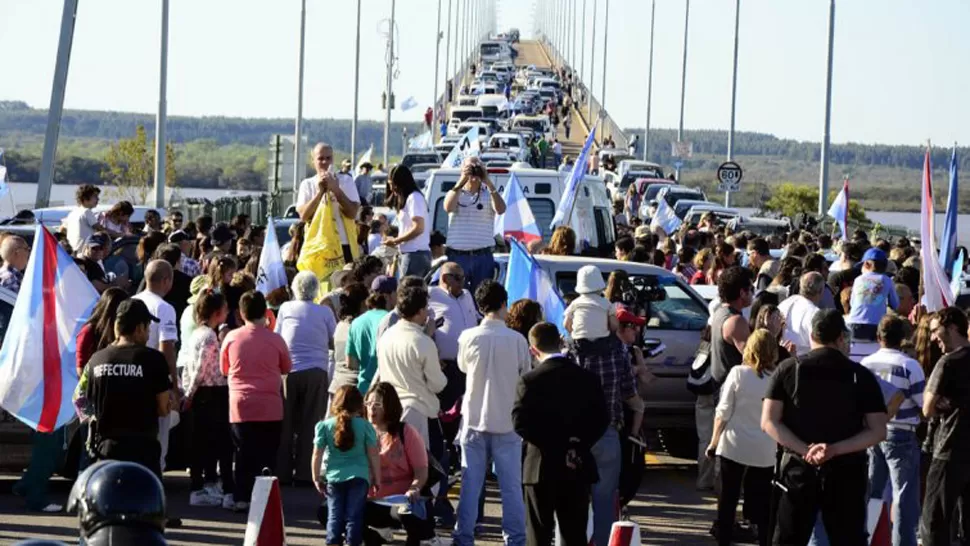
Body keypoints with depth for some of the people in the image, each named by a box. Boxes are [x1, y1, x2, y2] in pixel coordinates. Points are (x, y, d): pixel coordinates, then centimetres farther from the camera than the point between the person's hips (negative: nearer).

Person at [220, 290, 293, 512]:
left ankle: (242, 499, 6)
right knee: (267, 455, 5)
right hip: (270, 408, -1)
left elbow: (224, 369, 10)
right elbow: (286, 369, 9)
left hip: (241, 406, 1)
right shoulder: (275, 340, -6)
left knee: (244, 454, 8)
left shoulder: (231, 338, -3)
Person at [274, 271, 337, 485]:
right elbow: (334, 342, 6)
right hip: (316, 372, -1)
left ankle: (282, 472, 10)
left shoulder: (286, 308, 1)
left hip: (289, 371, 1)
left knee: (285, 425, 9)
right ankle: (305, 473, 1)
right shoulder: (325, 312, -1)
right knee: (310, 425, 3)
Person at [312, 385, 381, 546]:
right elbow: (373, 454, -1)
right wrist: (376, 479, 8)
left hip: (334, 478, 1)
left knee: (334, 516, 6)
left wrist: (316, 478, 11)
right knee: (354, 517, 1)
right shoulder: (365, 426, -2)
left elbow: (317, 454, 1)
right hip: (358, 478, -1)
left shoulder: (325, 426, 1)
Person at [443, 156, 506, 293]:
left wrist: (489, 183, -17)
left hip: (482, 257, 0)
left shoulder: (489, 194, 7)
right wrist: (461, 182, -18)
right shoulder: (455, 193, 8)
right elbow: (448, 207, -13)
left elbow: (500, 209, -12)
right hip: (457, 256, 0)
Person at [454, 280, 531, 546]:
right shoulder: (517, 340, -10)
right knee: (511, 485, 5)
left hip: (475, 419, 1)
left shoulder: (469, 338, -7)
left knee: (470, 484, 8)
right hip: (507, 421, -1)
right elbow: (527, 375, 2)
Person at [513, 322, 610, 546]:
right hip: (577, 469, 3)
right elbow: (601, 419, 0)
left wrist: (550, 443, -8)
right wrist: (578, 444, -2)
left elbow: (520, 423, -14)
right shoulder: (586, 378, 2)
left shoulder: (529, 381, -9)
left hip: (541, 468, -3)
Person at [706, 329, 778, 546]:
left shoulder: (738, 373, -8)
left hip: (734, 447, -1)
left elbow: (723, 412, -5)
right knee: (763, 504, 9)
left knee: (727, 500, 9)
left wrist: (714, 442, 4)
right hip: (765, 452, 1)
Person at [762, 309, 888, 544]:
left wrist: (805, 450, -11)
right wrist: (836, 449, -12)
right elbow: (878, 431, -5)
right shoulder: (861, 375, 0)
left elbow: (769, 422, -5)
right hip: (846, 472, 0)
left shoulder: (789, 369, 1)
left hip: (799, 469, 0)